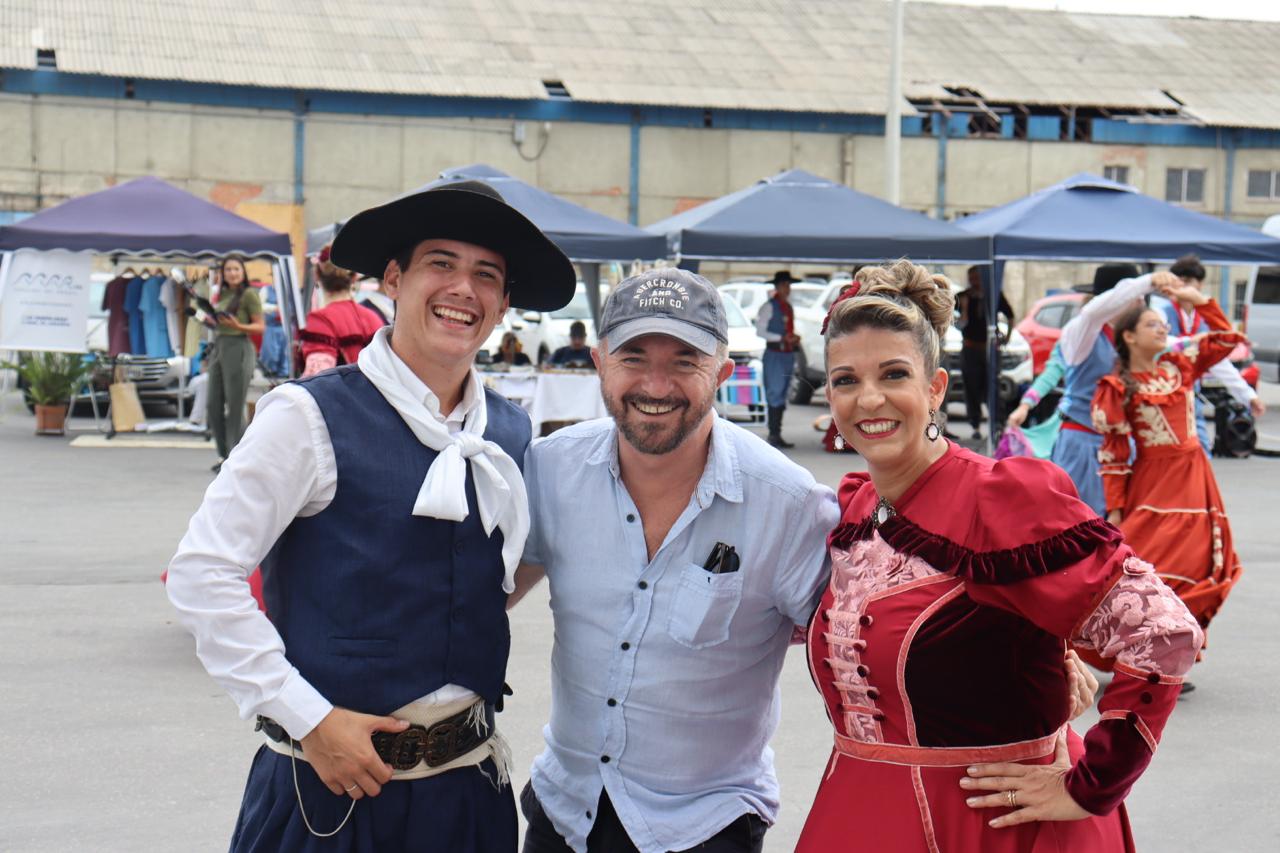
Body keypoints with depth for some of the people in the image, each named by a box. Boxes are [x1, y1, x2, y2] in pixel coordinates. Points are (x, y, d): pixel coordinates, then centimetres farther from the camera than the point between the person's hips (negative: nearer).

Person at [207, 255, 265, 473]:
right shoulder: (222, 294, 17)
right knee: (214, 404, 7)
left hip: (239, 347, -7)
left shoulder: (249, 294, -4)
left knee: (235, 406, -6)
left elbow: (260, 326, -7)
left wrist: (239, 326, -21)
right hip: (218, 347, 8)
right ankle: (224, 454, 18)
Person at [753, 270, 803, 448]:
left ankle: (777, 435, 14)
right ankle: (773, 435, -10)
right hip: (774, 354, -8)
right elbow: (760, 331, -10)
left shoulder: (788, 307, 18)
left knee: (783, 395, 9)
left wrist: (795, 339, 4)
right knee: (775, 394, -11)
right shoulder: (769, 306, -5)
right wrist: (782, 338, -18)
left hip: (789, 354, 8)